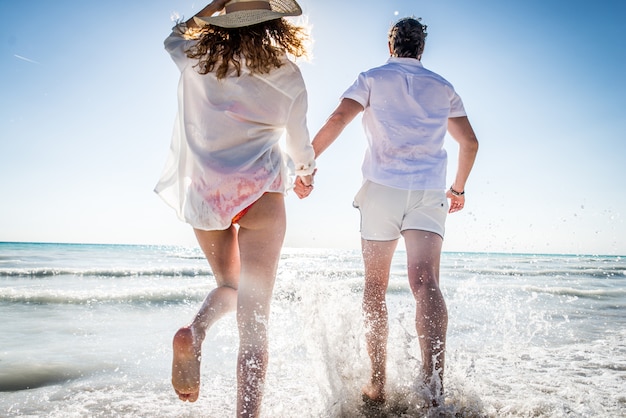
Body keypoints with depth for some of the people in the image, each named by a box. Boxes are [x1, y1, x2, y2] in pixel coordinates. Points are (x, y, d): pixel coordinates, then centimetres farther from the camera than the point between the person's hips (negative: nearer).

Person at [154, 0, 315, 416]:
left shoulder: (196, 58, 8)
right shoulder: (287, 73, 3)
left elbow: (173, 38, 33)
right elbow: (300, 143, 11)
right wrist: (305, 171, 31)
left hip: (204, 191, 3)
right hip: (259, 190, -3)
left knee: (229, 284, 23)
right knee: (254, 320, -2)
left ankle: (195, 330, -8)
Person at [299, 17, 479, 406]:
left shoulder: (373, 78, 11)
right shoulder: (443, 87, 19)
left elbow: (338, 118, -6)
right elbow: (470, 142, 15)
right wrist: (459, 188, 27)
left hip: (382, 187, -1)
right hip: (429, 191, 2)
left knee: (375, 286, 7)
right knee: (426, 281, -12)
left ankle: (378, 386, 9)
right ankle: (435, 385, -29)